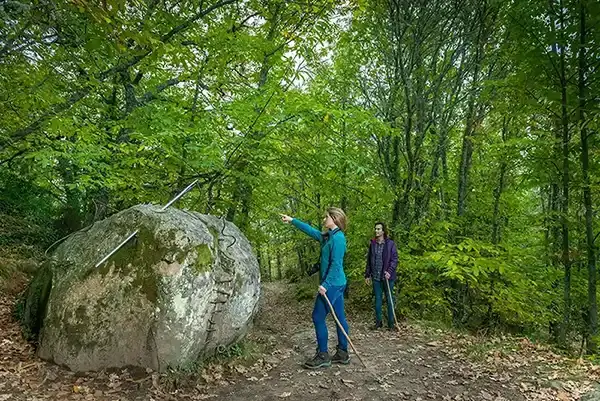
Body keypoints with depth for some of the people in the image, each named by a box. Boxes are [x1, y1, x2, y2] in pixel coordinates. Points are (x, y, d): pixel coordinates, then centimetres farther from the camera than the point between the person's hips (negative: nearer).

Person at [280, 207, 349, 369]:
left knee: (318, 317, -3)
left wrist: (325, 284, -23)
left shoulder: (337, 238, -17)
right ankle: (342, 354, 20)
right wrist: (292, 220, 25)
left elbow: (336, 264, -22)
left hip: (332, 284, -9)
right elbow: (310, 230, 22)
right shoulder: (328, 236, 12)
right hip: (337, 283, 9)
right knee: (340, 317, 12)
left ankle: (323, 356, 6)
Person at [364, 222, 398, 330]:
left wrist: (389, 271, -19)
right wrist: (367, 275, 11)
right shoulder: (372, 244, 5)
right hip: (376, 277, 4)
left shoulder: (390, 244, -6)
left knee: (389, 300, 6)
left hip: (387, 277, -4)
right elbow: (369, 260, 11)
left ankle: (391, 323, 17)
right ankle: (378, 322, 22)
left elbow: (395, 259, -7)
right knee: (377, 300, 11)